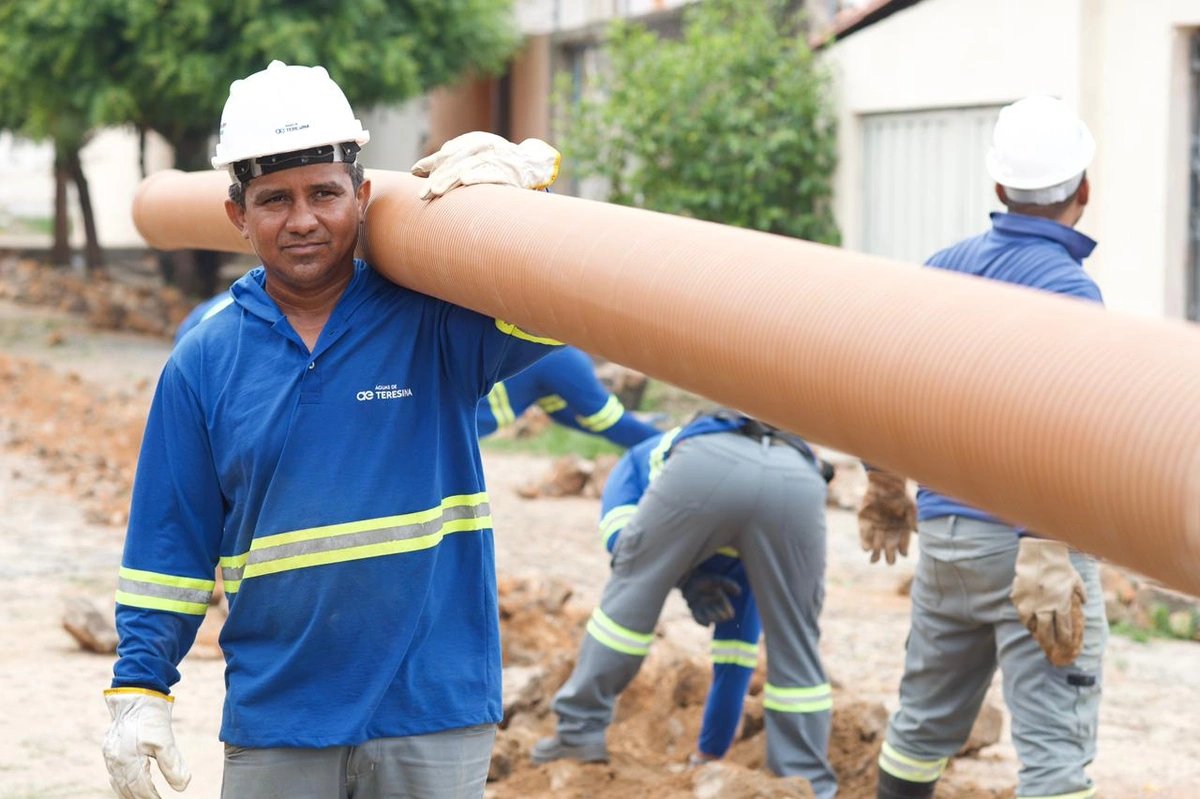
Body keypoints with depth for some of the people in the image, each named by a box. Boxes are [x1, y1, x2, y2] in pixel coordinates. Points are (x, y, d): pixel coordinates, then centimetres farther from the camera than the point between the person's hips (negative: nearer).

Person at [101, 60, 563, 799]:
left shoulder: (437, 323, -1)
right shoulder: (204, 363, 4)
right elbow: (171, 544, 8)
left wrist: (528, 168, -24)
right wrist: (139, 690, 2)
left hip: (433, 716, -1)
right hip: (274, 725, 2)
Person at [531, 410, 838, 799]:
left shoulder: (641, 459, 44)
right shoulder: (732, 553, 47)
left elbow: (620, 538, 20)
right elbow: (737, 656, 50)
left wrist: (689, 583, 24)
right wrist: (713, 755, 57)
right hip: (800, 480, 3)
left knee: (630, 596, 22)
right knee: (795, 650, 19)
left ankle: (580, 732, 26)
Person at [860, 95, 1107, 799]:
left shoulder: (946, 266, 8)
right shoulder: (1066, 290, -14)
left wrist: (886, 496, 26)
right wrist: (1046, 561, -30)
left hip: (945, 533, 7)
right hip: (1021, 535, -7)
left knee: (926, 719, 21)